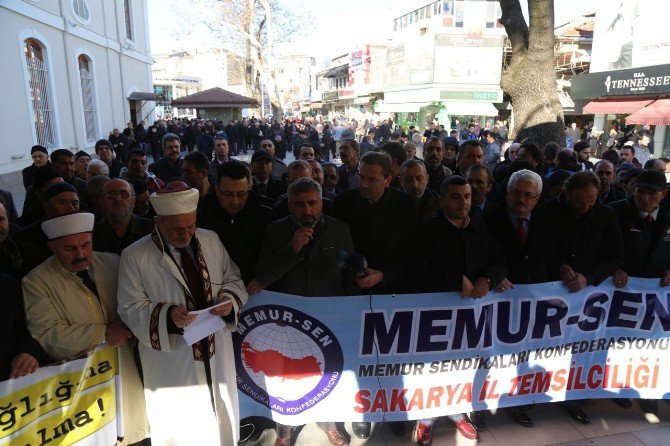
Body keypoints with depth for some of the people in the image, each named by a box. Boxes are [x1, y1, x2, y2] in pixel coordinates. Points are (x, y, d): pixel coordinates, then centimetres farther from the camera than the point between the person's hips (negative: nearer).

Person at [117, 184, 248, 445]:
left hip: (217, 352, 4)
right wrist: (167, 315, -25)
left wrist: (229, 300, -12)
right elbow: (131, 309, -7)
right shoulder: (134, 256, -10)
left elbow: (232, 279, 10)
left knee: (222, 420, 20)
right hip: (172, 362, -3)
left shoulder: (211, 240, 0)